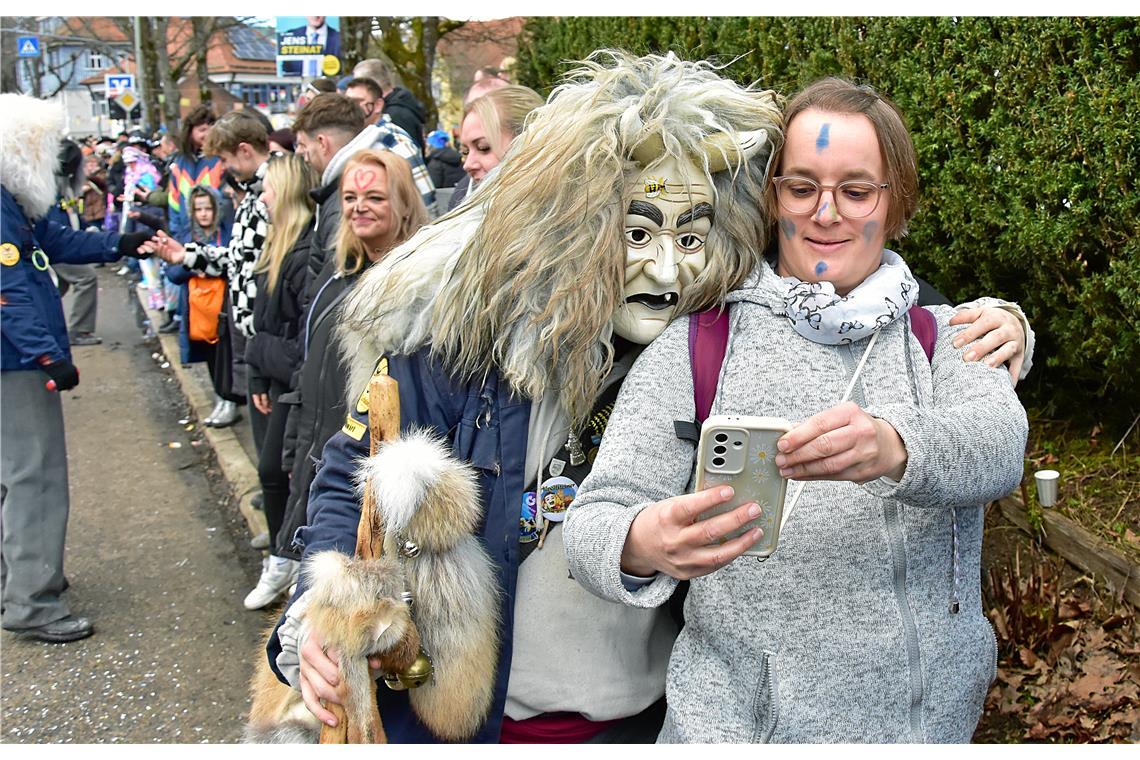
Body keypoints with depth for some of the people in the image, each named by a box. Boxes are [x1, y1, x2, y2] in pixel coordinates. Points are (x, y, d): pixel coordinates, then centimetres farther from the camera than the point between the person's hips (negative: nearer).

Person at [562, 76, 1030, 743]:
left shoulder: (946, 339, 2)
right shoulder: (694, 347, -4)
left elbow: (1000, 443, -19)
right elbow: (595, 523, -11)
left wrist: (894, 447, -41)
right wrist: (641, 545, -35)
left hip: (927, 723, 2)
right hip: (733, 722, -1)